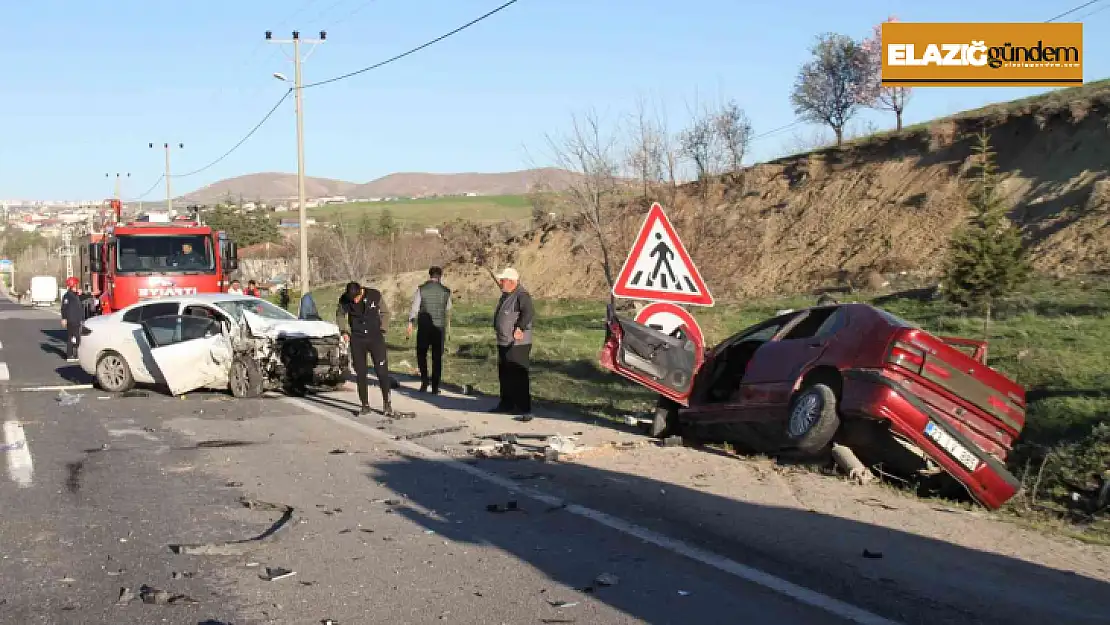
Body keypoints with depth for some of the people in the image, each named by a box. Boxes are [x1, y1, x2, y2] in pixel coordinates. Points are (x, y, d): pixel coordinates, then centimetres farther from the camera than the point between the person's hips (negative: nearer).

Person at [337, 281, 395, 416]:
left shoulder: (375, 295, -11)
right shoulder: (344, 300, -8)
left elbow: (385, 313, 5)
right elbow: (340, 315, 12)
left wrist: (382, 330, -2)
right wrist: (344, 331, 1)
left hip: (375, 337, -1)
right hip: (357, 340, 1)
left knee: (382, 370, -5)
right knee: (360, 373, 3)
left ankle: (386, 403, 5)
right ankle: (365, 405, 12)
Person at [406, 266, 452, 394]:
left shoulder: (421, 289, -4)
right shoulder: (446, 291, 1)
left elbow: (414, 307, -8)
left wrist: (410, 324, -7)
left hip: (424, 327, -1)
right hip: (440, 327, 1)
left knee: (421, 353, 15)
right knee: (437, 357, 7)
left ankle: (424, 379, -2)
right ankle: (435, 387, 6)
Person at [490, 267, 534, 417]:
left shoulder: (521, 296, -17)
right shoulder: (506, 295, 15)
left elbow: (529, 312, -32)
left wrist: (520, 328, -38)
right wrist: (497, 330, 22)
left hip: (517, 344, -11)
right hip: (504, 343, 11)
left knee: (518, 377, -11)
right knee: (504, 375, 19)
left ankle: (524, 408, -9)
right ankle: (506, 404, 32)